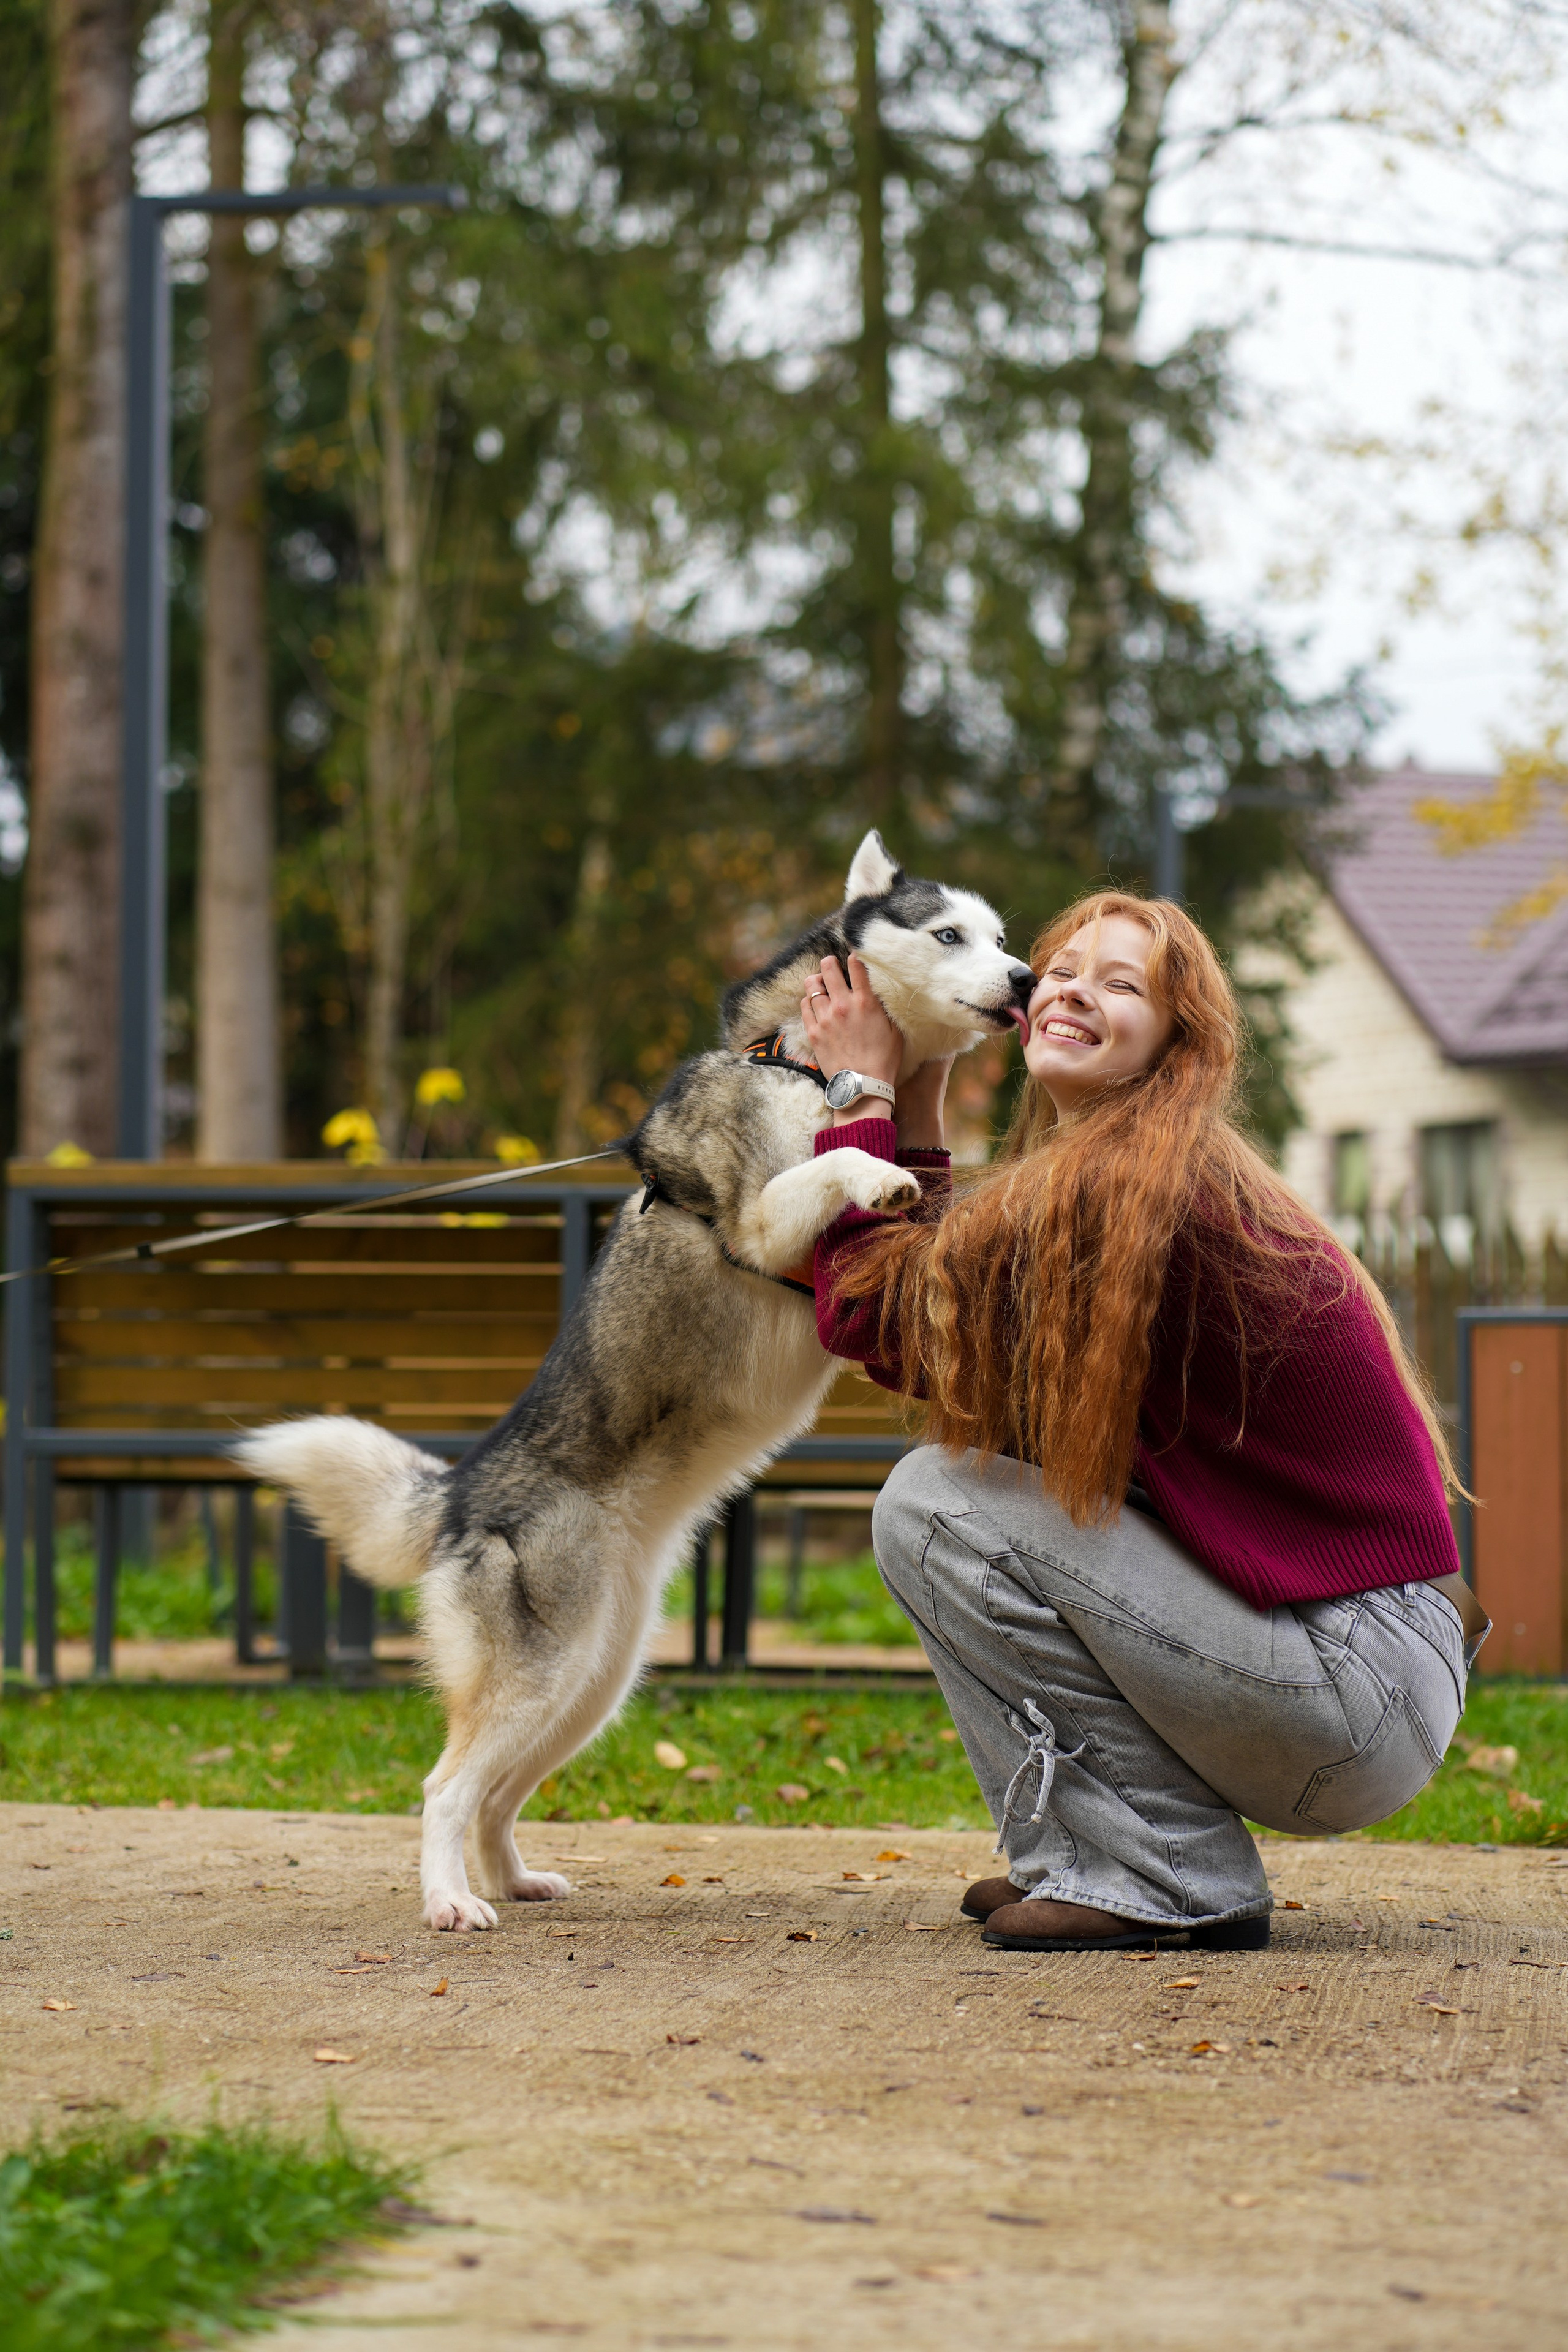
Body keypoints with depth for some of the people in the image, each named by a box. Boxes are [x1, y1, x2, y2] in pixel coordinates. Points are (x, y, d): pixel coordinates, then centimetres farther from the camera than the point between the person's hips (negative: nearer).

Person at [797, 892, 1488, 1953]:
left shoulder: (1135, 1191, -15)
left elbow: (872, 1317, -9)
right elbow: (930, 1292, 12)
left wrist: (865, 1097, 1)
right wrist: (916, 1114, 15)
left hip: (1359, 1688, -10)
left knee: (936, 1502, -10)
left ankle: (1167, 1874, -5)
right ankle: (1081, 1852, 16)